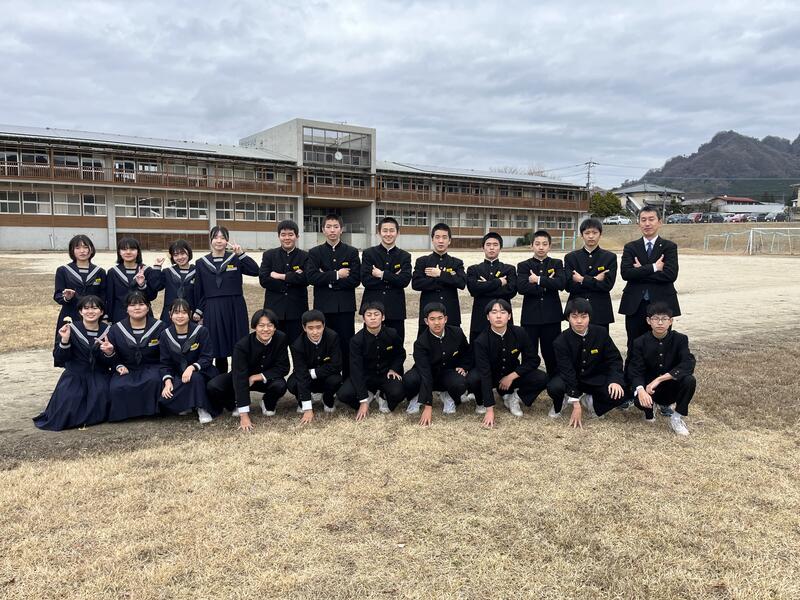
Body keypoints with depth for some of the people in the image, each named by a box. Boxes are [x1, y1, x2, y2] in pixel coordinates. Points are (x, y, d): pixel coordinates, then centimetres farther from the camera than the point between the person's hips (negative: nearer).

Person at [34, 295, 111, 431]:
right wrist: (64, 340, -25)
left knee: (101, 392, -27)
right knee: (69, 402, -21)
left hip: (99, 376, 1)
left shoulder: (107, 330, 2)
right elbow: (59, 359, -8)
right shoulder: (69, 329, -4)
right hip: (74, 376, -1)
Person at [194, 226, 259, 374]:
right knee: (219, 350, 6)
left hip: (235, 309, -1)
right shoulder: (201, 263, 7)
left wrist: (241, 253, -17)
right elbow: (198, 291, 9)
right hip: (212, 311, 1)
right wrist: (198, 313, 6)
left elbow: (255, 271, -11)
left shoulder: (235, 259, 4)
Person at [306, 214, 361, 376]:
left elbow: (355, 279, -5)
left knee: (346, 344, 2)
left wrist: (327, 279, -8)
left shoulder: (352, 252, 6)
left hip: (346, 306, 0)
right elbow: (312, 277, -8)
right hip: (323, 306, 0)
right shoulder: (314, 252, 7)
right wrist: (336, 275, -12)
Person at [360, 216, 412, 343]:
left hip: (395, 310, 1)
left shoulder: (404, 256, 9)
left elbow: (405, 280, -7)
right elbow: (366, 280, -8)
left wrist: (382, 275, -11)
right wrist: (393, 278, -9)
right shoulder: (368, 254, 5)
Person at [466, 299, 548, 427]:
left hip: (513, 374, 2)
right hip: (490, 376, -2)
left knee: (541, 379, -22)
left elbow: (533, 360, -10)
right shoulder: (481, 341, -26)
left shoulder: (519, 333, -18)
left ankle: (512, 397, 3)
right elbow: (485, 374, -31)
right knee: (472, 380, -34)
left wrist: (511, 376, -21)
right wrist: (490, 410, -35)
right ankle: (481, 401, 1)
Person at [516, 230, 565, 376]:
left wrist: (538, 280, -14)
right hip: (530, 316, 0)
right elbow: (521, 287, -13)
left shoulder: (557, 264, 8)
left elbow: (561, 283, -11)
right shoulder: (523, 265, 5)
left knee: (551, 353, 7)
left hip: (552, 316, 1)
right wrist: (547, 285, -13)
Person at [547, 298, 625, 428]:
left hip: (595, 378, 2)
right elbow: (567, 371, -23)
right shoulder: (561, 341, -19)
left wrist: (615, 380, -26)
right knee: (554, 387, -33)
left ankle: (591, 400, 9)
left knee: (617, 395, -25)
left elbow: (614, 359, -5)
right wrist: (576, 405, -28)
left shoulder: (601, 333, -12)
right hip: (571, 378, -2)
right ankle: (558, 405, 5)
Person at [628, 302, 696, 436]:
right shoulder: (640, 342, -9)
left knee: (689, 380, -31)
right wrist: (641, 390, -40)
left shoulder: (680, 339, -9)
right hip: (649, 388, 0)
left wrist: (660, 379, -34)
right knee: (640, 400, -34)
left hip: (672, 388, 1)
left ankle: (676, 418, -9)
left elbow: (688, 365, -25)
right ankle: (649, 410, 6)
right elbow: (635, 371, -17)